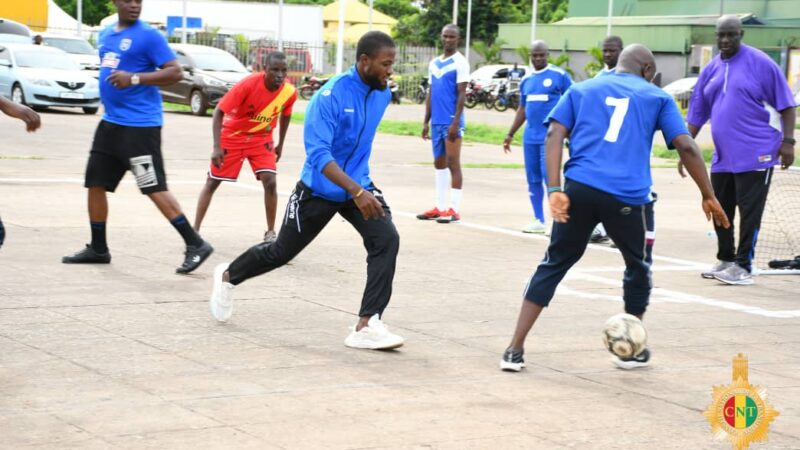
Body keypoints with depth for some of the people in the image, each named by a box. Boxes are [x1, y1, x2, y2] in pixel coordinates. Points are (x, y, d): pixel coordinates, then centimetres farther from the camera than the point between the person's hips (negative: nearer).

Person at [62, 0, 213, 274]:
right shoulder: (105, 35, 14)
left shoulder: (148, 36, -10)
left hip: (140, 125, -8)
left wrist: (134, 78, -24)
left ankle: (195, 245, -5)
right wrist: (108, 92, 15)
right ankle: (98, 249, 23)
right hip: (111, 122, 8)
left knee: (154, 188, -10)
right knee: (95, 183, 10)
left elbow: (175, 73, -16)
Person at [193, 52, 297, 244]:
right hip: (232, 135, -2)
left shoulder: (289, 92, -17)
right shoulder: (248, 85, -30)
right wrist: (217, 147, -31)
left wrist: (280, 145, 14)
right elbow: (219, 112, -25)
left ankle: (271, 233, 0)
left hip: (261, 138, 2)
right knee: (212, 181, 1)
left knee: (270, 181, -14)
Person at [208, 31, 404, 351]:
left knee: (387, 239, -22)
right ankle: (227, 277, 45)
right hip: (318, 190, -4)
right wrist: (356, 191, -43)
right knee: (281, 252, 14)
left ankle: (367, 326, -22)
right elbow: (319, 154, -33)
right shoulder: (330, 96, -26)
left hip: (360, 188, 5)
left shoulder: (382, 94, -4)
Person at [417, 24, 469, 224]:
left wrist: (455, 123, -19)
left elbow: (461, 94, -12)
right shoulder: (434, 63, 15)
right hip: (436, 122, 7)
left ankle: (454, 209, -6)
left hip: (451, 122, -7)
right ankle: (440, 208, 16)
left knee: (453, 163, -7)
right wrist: (426, 121, 13)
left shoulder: (460, 63, -6)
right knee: (439, 164, 10)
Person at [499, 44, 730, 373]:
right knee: (638, 268, 22)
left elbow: (554, 135, 5)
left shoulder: (581, 90, 20)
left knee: (553, 264, 13)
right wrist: (709, 197, 12)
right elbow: (686, 146, 6)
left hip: (579, 188, 2)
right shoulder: (656, 97, 16)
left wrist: (555, 190, -2)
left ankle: (514, 351, 6)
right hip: (627, 198, -1)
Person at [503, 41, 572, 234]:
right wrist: (510, 135, 21)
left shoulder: (559, 75, -5)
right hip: (530, 136, 6)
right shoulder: (526, 80, 13)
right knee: (533, 179, 9)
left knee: (549, 176, -11)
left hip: (550, 136, -6)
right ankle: (539, 221, 17)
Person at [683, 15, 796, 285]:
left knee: (749, 212, -6)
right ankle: (726, 260, 27)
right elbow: (696, 116, 15)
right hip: (723, 157, 6)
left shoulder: (760, 63, -7)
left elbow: (785, 104, -5)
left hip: (756, 155, -6)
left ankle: (743, 266, 0)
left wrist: (787, 141, -13)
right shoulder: (710, 71, 9)